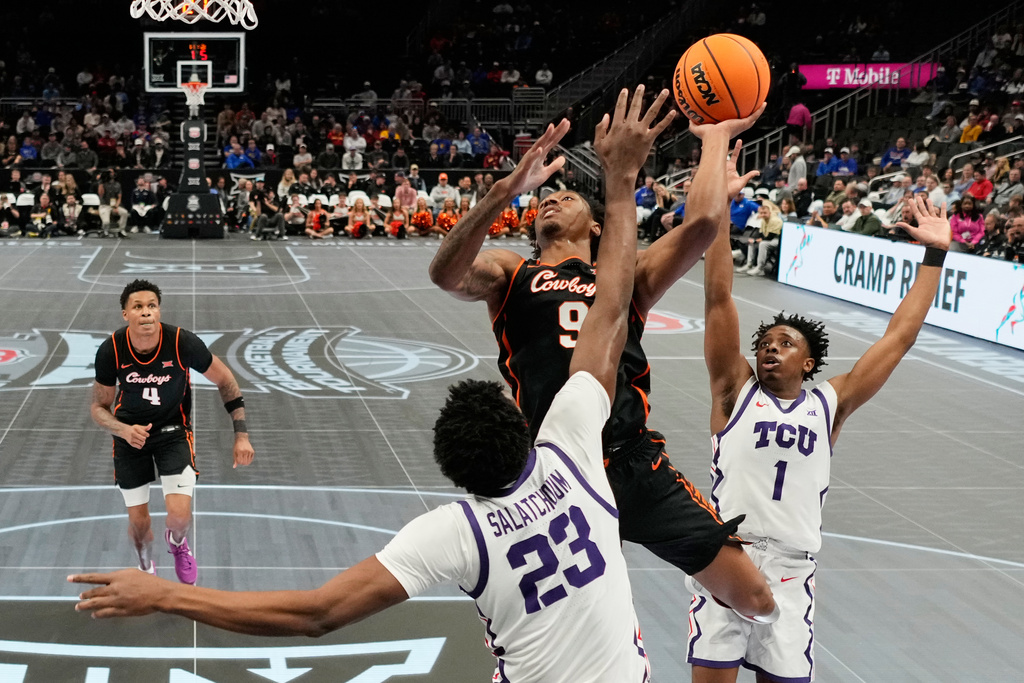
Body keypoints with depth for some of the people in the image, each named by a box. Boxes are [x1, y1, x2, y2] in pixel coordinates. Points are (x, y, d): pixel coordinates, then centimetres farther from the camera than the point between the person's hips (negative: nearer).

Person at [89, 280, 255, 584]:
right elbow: (99, 407, -6)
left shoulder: (184, 343, -25)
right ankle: (147, 569, 41)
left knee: (180, 516, -16)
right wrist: (124, 431, -27)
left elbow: (225, 380, -8)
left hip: (173, 429, -1)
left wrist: (241, 435, -10)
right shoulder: (110, 351, -21)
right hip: (130, 432, 1)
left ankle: (177, 542, 24)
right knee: (138, 521, 7)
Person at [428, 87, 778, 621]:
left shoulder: (629, 277, 19)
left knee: (755, 600, 0)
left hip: (636, 466, 1)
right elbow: (447, 274, -9)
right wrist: (506, 190, -22)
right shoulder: (510, 273, 14)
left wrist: (716, 137, 14)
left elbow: (700, 222, 2)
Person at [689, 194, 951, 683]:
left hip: (792, 573, 2)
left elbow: (899, 336, 13)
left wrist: (934, 255, 13)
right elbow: (718, 298, 0)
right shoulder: (736, 390, 6)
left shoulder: (829, 405, 11)